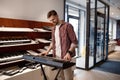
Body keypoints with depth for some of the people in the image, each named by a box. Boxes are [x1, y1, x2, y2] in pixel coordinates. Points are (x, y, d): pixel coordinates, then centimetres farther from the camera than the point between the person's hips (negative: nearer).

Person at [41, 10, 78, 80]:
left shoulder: (67, 26, -9)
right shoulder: (54, 28, 14)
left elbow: (75, 42, -12)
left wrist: (69, 52, -23)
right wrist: (48, 51, 11)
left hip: (65, 56, -6)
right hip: (56, 56, 7)